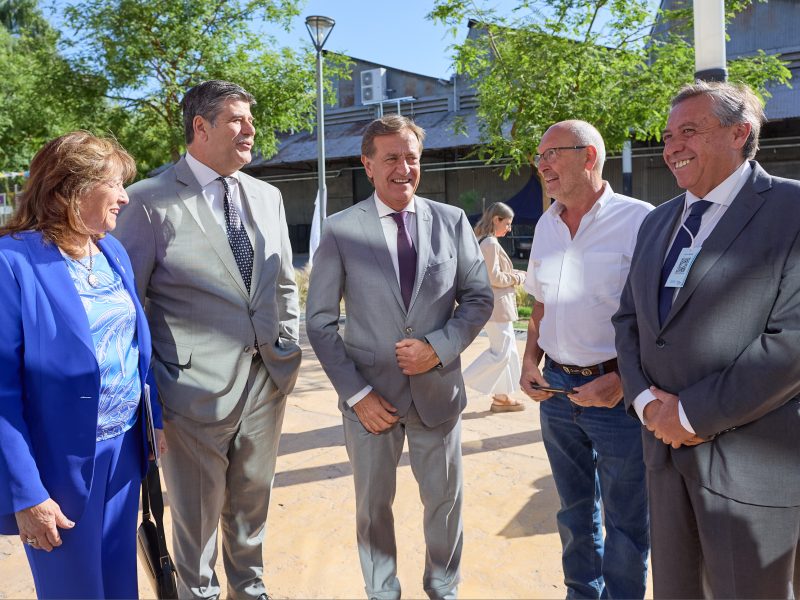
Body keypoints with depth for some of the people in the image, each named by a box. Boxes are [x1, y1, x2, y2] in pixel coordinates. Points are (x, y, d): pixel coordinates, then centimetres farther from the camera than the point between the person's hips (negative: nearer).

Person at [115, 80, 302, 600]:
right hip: (198, 388, -5)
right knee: (198, 513, 15)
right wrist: (153, 384, -8)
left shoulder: (268, 196, 7)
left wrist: (288, 353, 8)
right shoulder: (151, 200, -10)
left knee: (253, 501, 22)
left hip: (267, 381, 5)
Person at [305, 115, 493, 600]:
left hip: (438, 389, 2)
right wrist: (356, 393, -10)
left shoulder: (452, 221, -1)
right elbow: (320, 322, -4)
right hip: (371, 395, -1)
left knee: (446, 498, 17)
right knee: (374, 505, 16)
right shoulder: (340, 231, -6)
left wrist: (439, 347, -14)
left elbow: (479, 298, 3)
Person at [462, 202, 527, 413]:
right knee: (501, 352, -6)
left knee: (509, 351, 14)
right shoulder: (490, 243, -16)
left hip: (497, 304, 11)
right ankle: (460, 383, -3)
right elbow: (494, 277, -20)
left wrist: (513, 275, 12)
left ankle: (502, 397, 20)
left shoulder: (482, 241, 15)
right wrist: (517, 277, -6)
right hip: (496, 304, -11)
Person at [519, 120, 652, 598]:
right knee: (575, 509, 22)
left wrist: (622, 381, -20)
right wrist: (531, 360, 4)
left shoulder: (639, 221, -13)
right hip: (557, 389, 6)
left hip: (618, 393, -6)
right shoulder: (546, 225, 7)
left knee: (625, 521, 10)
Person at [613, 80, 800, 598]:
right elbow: (629, 317, 11)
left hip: (752, 460, -6)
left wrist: (694, 413, -17)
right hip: (666, 445, 6)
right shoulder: (658, 222, 12)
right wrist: (645, 397, -6)